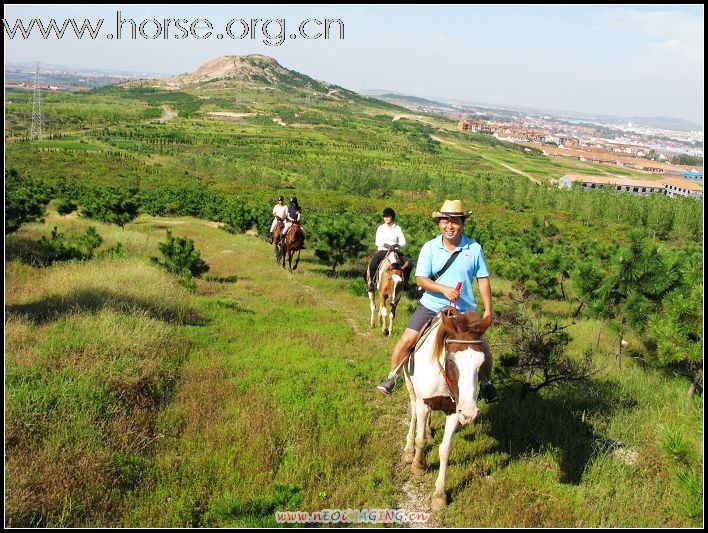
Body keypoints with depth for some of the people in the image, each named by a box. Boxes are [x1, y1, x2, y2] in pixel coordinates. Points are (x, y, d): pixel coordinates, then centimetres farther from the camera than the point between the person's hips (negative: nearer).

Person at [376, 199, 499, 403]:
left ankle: (486, 382, 30)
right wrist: (444, 289, -24)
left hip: (464, 310, 1)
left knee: (482, 347, 1)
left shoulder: (474, 248, -2)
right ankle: (392, 376, 11)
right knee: (407, 339, -12)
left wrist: (488, 310, -1)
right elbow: (421, 279, -9)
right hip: (431, 306, -1)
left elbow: (483, 279, 2)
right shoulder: (429, 248, -4)